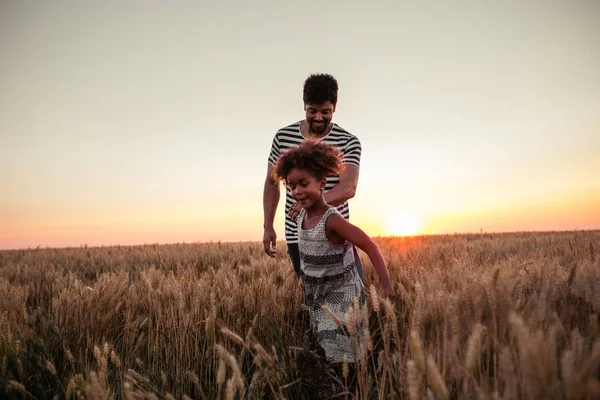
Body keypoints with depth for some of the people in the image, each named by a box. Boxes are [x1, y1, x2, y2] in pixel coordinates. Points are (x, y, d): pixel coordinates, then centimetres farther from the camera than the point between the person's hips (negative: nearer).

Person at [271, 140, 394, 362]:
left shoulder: (332, 220, -26)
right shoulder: (301, 215, -4)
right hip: (317, 298, 8)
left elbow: (370, 246, -27)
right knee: (324, 351, 17)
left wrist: (385, 282, -32)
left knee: (338, 355, -9)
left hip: (342, 296, -7)